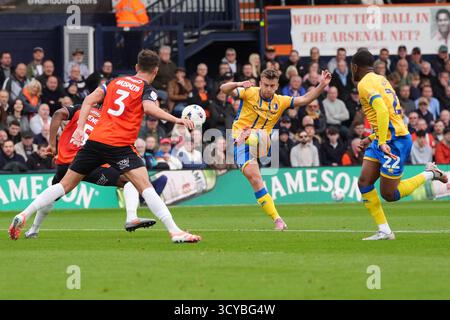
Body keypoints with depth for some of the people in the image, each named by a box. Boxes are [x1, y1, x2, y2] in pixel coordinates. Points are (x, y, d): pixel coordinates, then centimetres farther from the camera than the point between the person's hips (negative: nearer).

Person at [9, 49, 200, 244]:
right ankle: (174, 231, -19)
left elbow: (90, 100, 10)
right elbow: (149, 108, -18)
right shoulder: (146, 89, 3)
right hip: (120, 146, -5)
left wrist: (80, 128, 6)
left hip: (95, 140, 5)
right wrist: (176, 120, -21)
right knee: (145, 186, -10)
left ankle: (24, 216, 11)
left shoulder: (116, 82, 19)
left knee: (65, 185, 13)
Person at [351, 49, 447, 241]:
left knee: (389, 195, -4)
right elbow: (395, 113, 22)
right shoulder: (381, 80, 17)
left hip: (395, 141, -10)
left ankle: (429, 174, 10)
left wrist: (382, 142, -27)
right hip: (382, 140, 10)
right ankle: (384, 231, 1)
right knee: (364, 183, 2)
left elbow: (382, 111, -27)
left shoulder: (365, 84, -12)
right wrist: (372, 138, 24)